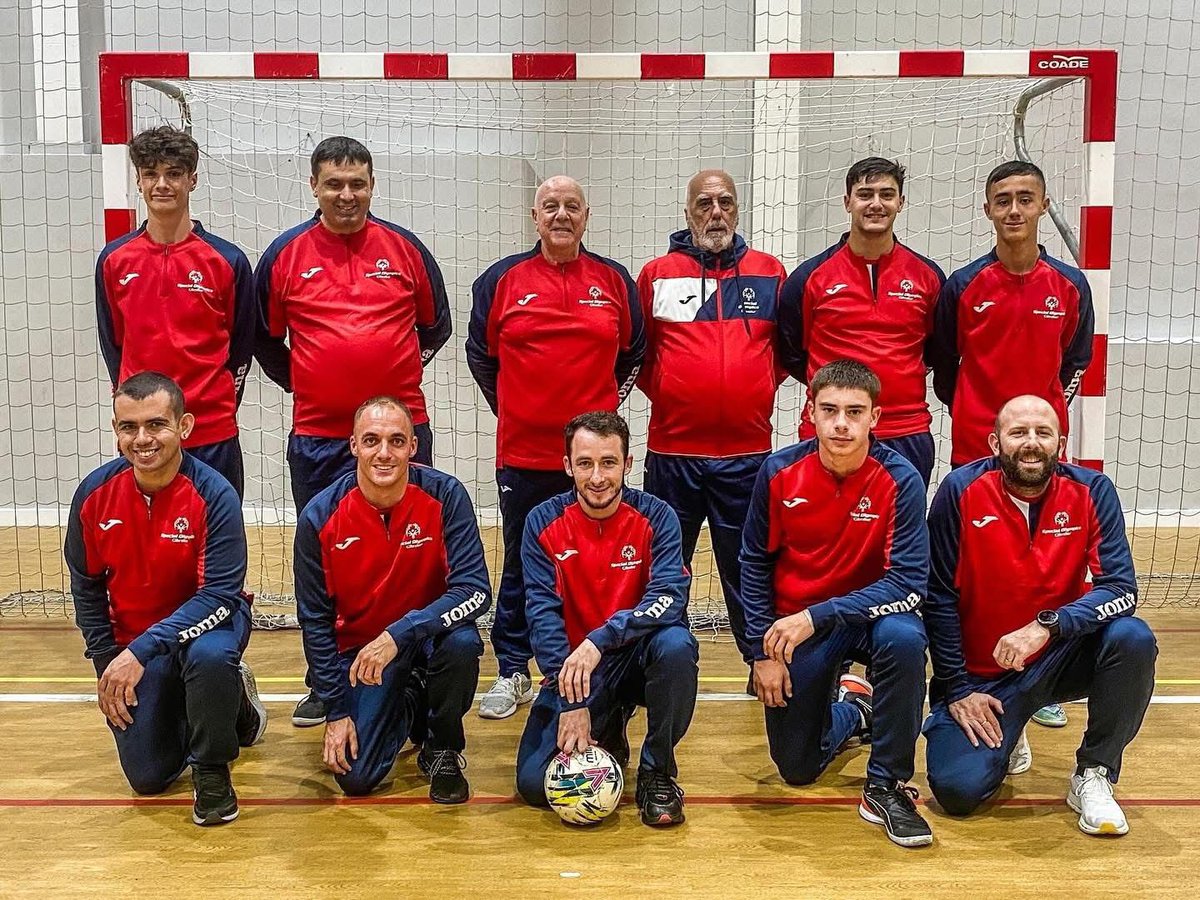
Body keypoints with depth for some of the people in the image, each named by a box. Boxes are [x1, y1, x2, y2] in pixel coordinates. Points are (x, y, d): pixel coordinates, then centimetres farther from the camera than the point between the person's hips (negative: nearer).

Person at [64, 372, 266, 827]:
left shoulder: (213, 494, -24)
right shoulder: (94, 493, -12)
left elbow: (220, 594, -26)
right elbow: (86, 586, 2)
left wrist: (142, 651, -33)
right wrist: (107, 667, -2)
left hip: (207, 622, -4)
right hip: (132, 643, 4)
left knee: (209, 656, -40)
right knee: (148, 777, 1)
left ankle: (212, 770, -11)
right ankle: (228, 697, 30)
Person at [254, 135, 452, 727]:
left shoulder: (405, 249, 2)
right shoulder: (284, 255, 2)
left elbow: (436, 325, 14)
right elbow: (265, 338, 14)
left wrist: (399, 372, 10)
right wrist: (302, 384, 9)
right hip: (316, 437, 1)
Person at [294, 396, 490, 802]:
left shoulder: (445, 496, -20)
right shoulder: (320, 517, -16)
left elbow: (476, 590, -25)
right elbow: (315, 620, -7)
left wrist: (399, 634, -36)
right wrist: (336, 711, -8)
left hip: (429, 631, -1)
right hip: (358, 645, 1)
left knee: (462, 643, -36)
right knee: (356, 777, -11)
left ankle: (443, 751, -5)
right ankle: (409, 704, 24)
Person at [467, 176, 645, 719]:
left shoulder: (614, 281, 5)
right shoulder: (502, 280, 2)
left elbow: (633, 354, 14)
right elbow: (480, 355, 10)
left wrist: (604, 406, 9)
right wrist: (512, 408, 8)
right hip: (522, 452, 0)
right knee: (520, 566, 10)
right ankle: (513, 673, 21)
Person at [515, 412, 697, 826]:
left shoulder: (656, 516, -10)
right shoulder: (543, 522, -8)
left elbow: (670, 597, -24)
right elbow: (543, 614, -14)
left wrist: (600, 640, -38)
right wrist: (570, 702, -23)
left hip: (639, 656, -1)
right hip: (574, 668, 1)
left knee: (676, 644, -36)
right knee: (534, 784, -15)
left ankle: (657, 772, -11)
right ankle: (607, 735, 19)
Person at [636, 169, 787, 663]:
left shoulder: (770, 273, 6)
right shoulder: (656, 275, 4)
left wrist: (759, 388, 5)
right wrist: (663, 392, 2)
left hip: (747, 451, 0)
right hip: (672, 450, 0)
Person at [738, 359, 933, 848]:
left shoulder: (900, 479, -19)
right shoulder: (779, 472, -13)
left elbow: (909, 581, -23)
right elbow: (754, 565, -2)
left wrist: (817, 617, -29)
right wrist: (763, 651, -6)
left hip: (869, 609, -2)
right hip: (793, 623, 2)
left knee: (904, 637, -38)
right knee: (797, 768, 5)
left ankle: (885, 785, -17)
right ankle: (851, 710, 41)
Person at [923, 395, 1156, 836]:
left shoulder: (1091, 491, -8)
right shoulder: (961, 490, -13)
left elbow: (1121, 588, -16)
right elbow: (939, 597, -9)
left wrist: (1046, 626, -31)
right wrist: (957, 690, -9)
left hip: (1059, 659, 2)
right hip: (981, 675, -1)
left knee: (1133, 638, -28)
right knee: (958, 789, -19)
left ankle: (1094, 776, -6)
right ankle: (999, 734, 18)